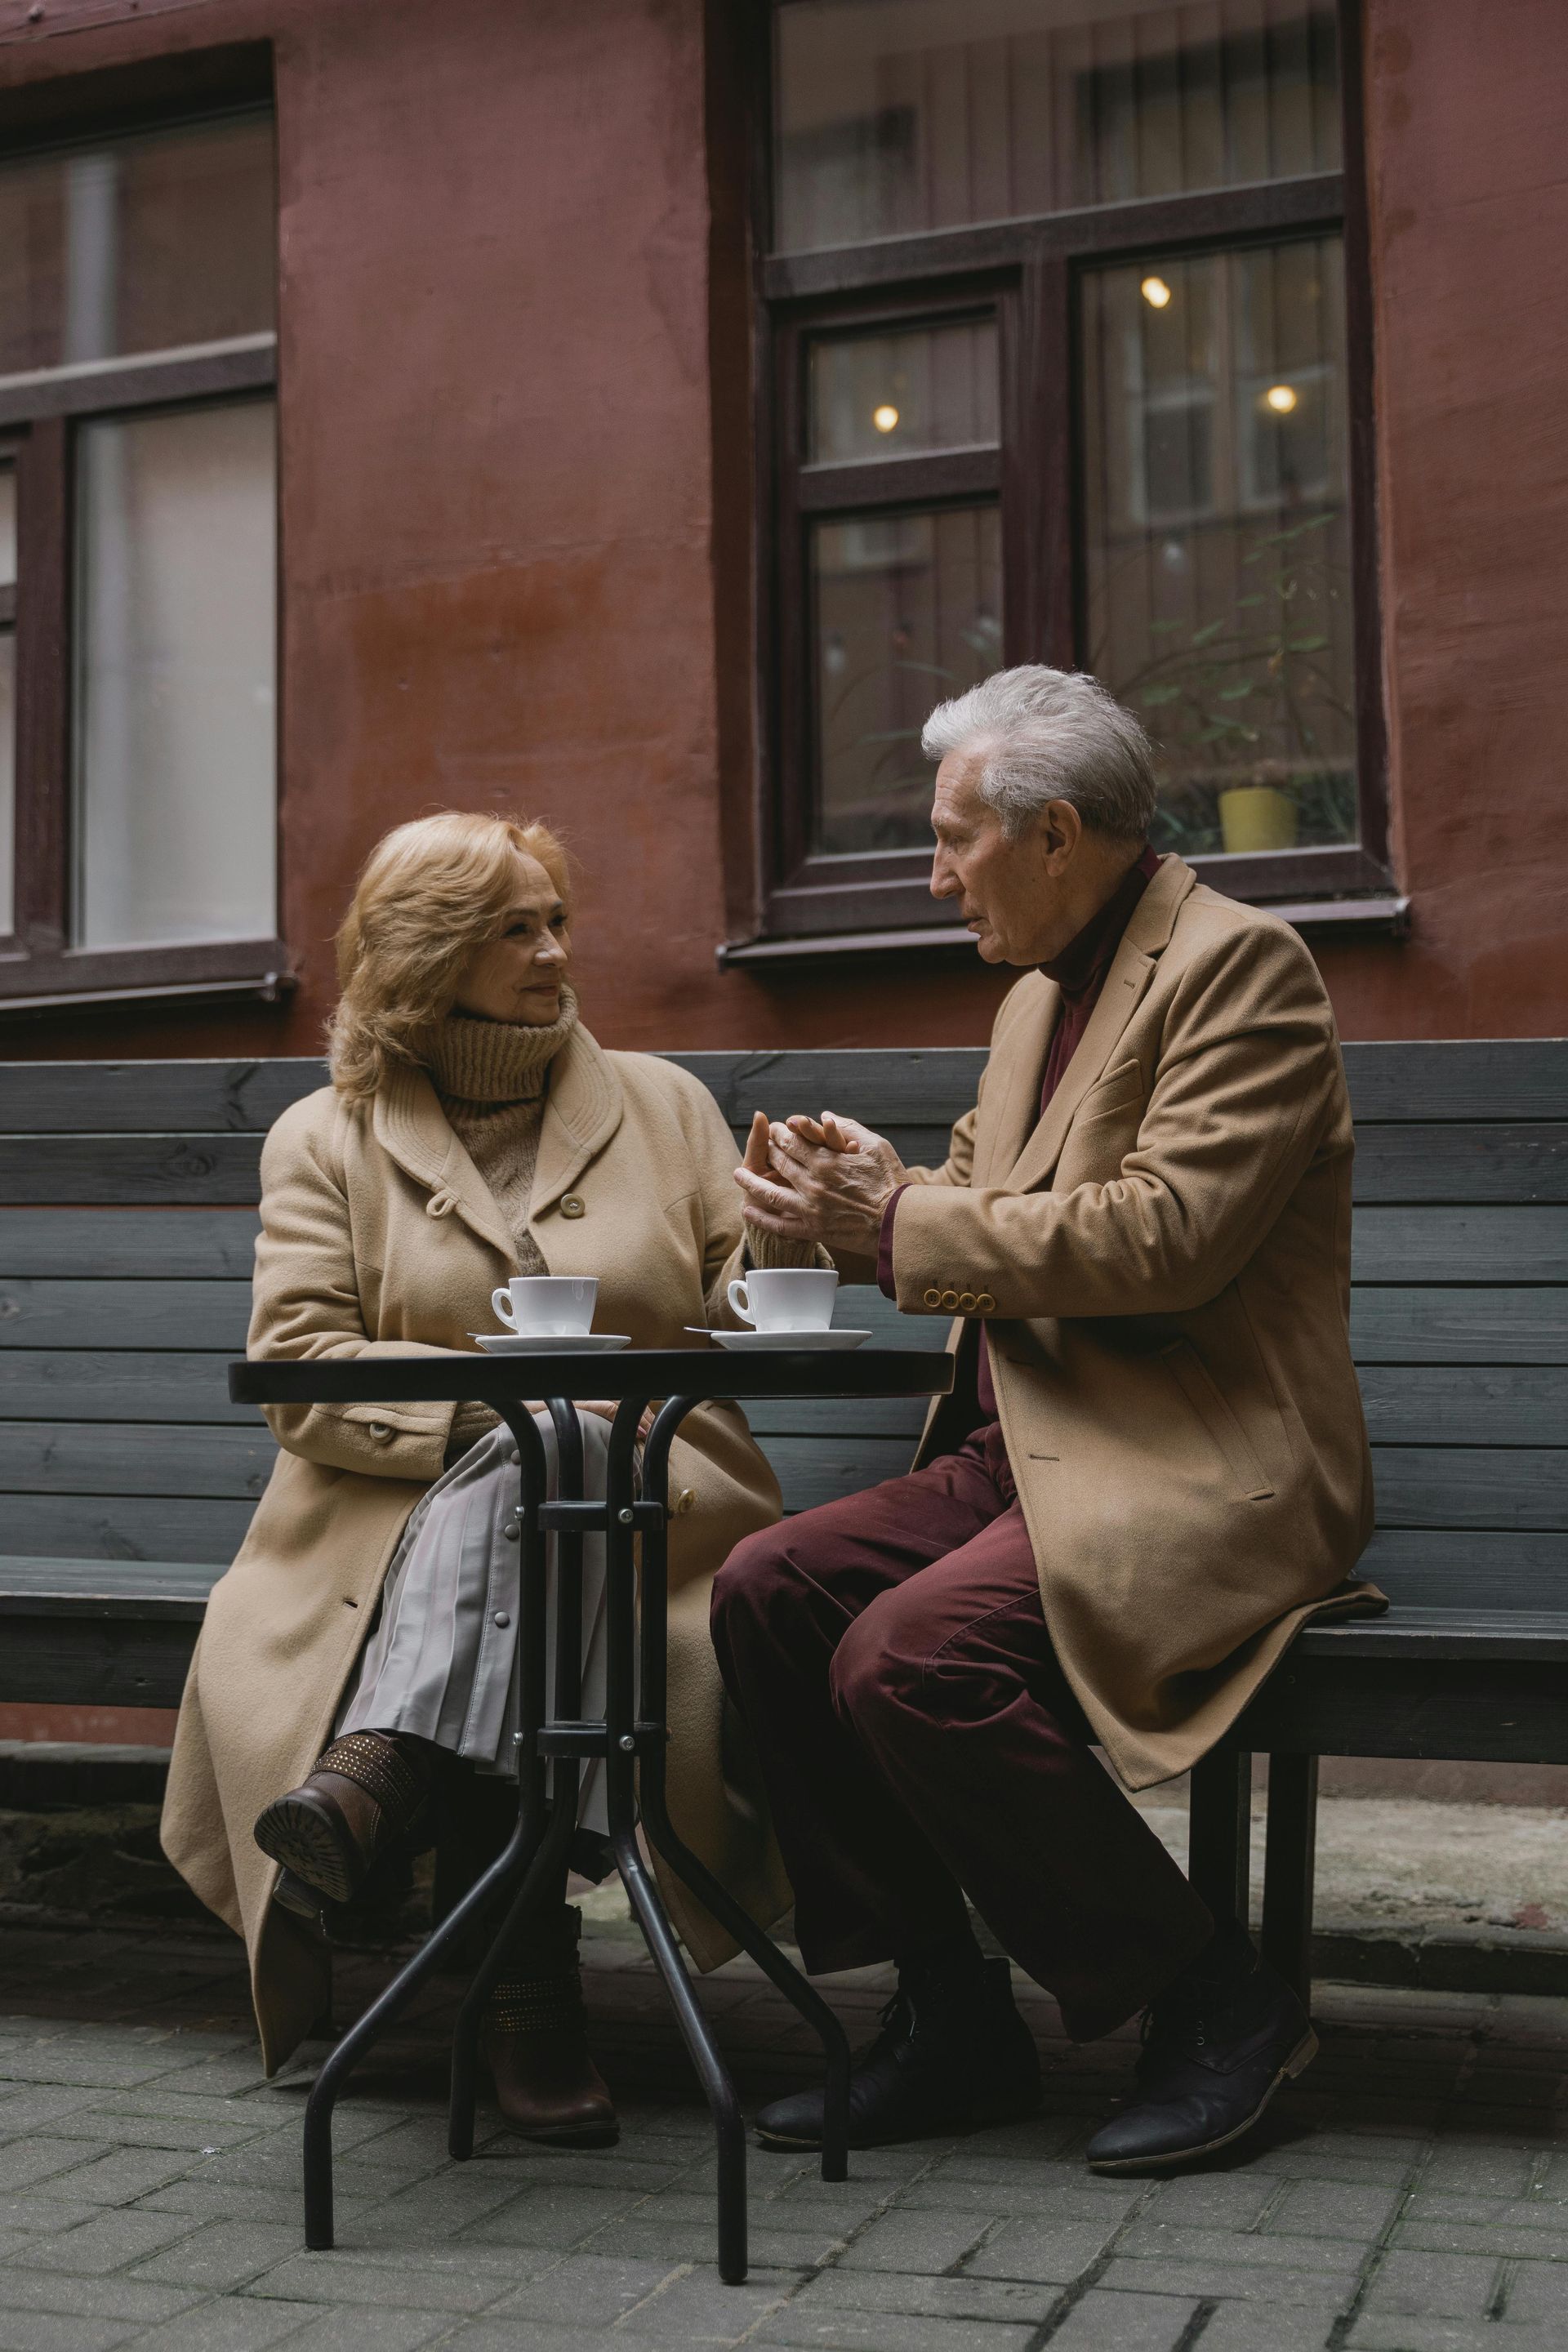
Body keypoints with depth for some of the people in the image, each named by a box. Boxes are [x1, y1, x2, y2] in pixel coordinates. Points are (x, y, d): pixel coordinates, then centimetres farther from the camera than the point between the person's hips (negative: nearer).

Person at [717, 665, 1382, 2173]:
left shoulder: (1238, 962, -9)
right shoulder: (1040, 997, 19)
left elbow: (1167, 1236, -21)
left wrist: (904, 1224, -14)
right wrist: (868, 1205, 3)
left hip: (1199, 1476, -9)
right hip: (1026, 1453, 9)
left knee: (911, 1655, -27)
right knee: (765, 1591, -10)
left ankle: (1214, 1996, -8)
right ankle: (948, 2017, 0)